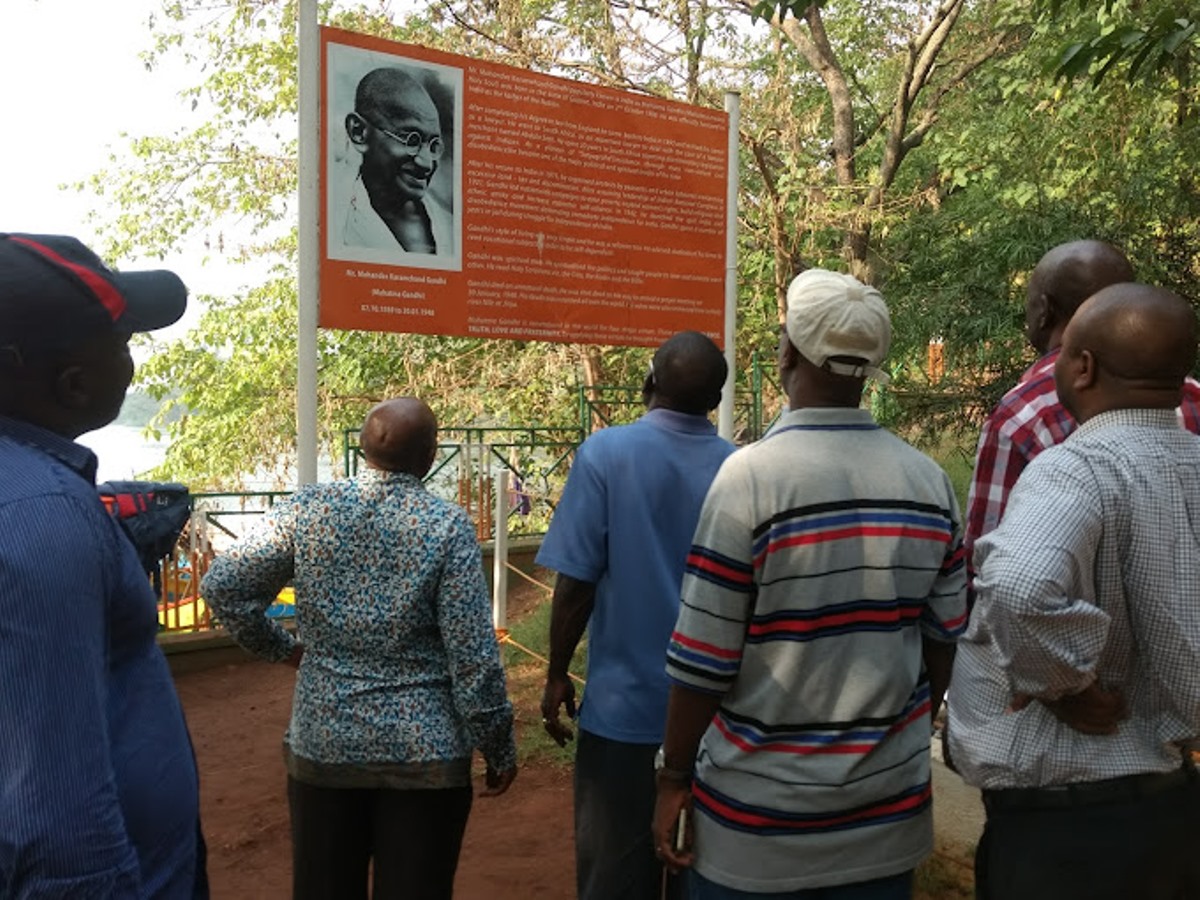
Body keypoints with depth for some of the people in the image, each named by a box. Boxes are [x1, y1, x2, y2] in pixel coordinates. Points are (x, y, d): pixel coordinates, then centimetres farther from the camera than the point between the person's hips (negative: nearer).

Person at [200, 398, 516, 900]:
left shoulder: (308, 508, -5)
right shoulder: (447, 526, -13)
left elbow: (222, 585, -1)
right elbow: (474, 659, -13)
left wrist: (279, 648, 12)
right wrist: (499, 750, -1)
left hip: (321, 743, 3)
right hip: (423, 752, -2)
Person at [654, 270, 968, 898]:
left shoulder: (751, 475, -18)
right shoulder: (930, 482, -4)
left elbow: (702, 661, -15)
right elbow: (943, 642, 3)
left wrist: (674, 776, -2)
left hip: (761, 816, -4)